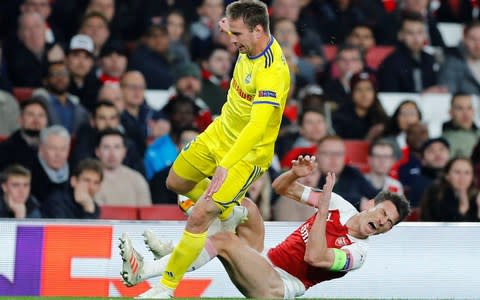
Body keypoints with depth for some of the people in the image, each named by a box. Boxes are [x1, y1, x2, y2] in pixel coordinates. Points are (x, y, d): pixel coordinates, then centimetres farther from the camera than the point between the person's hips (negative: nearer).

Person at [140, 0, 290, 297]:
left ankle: (166, 288, -1)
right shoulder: (252, 43, -9)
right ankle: (232, 209, 46)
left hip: (247, 153, -9)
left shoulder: (271, 73, -34)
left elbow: (257, 126, -44)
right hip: (220, 133, 9)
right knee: (177, 182, 24)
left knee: (199, 219, -14)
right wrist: (231, 26, 35)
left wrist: (225, 166, -50)